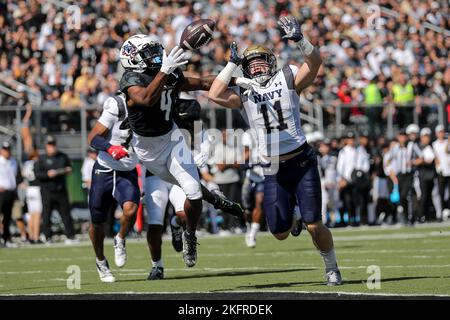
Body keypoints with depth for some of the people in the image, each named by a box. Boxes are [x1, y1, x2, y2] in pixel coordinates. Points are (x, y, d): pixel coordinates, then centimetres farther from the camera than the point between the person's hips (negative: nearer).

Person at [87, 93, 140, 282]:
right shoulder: (117, 106, -18)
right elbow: (92, 138, -16)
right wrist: (110, 148, -33)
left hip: (127, 173, 3)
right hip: (104, 171, -3)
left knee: (130, 210, -26)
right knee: (98, 222, 9)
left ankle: (120, 241, 5)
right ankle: (100, 261, 35)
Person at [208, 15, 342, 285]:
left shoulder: (288, 80, 1)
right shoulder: (244, 93, 6)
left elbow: (315, 63, -14)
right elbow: (215, 95, -9)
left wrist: (300, 40, -30)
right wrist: (232, 64, -7)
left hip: (302, 162, -3)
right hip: (274, 171, 3)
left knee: (314, 226, -7)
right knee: (280, 233, 5)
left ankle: (332, 268, 15)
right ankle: (292, 216, 41)